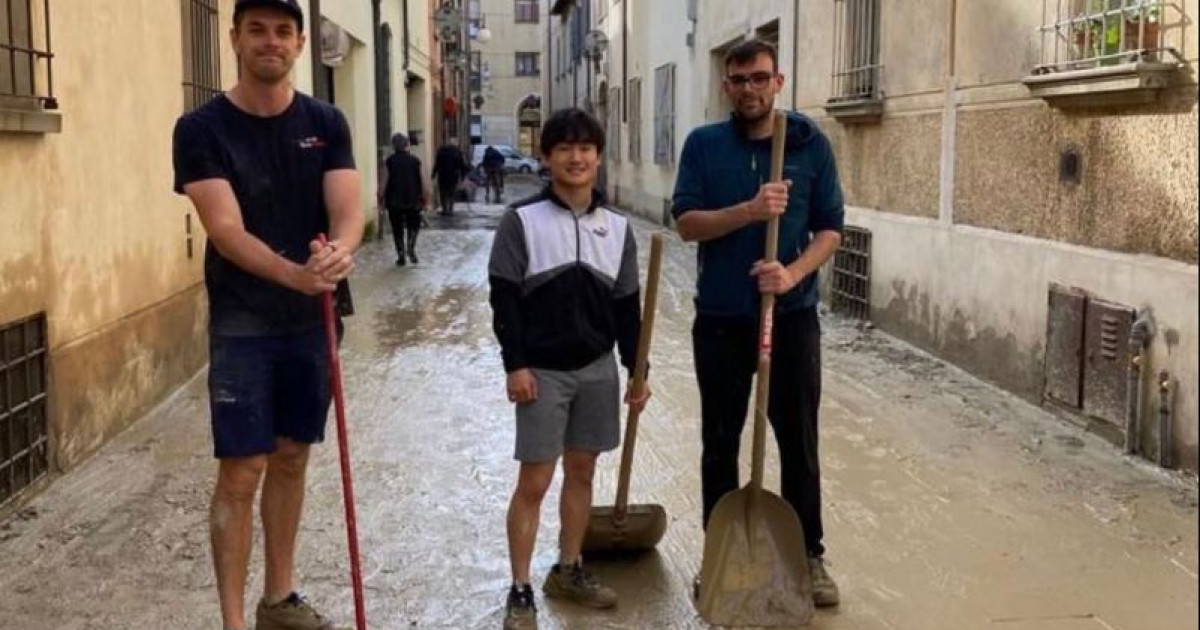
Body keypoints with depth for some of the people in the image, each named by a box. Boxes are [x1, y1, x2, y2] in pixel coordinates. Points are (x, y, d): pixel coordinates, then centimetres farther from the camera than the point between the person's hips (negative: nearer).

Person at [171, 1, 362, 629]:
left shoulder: (325, 123, 2)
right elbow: (225, 229, -19)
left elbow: (348, 211, -8)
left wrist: (339, 251, -32)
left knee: (291, 459, 14)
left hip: (310, 320, 4)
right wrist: (295, 274, -36)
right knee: (241, 472, -4)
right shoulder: (202, 128, -9)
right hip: (242, 326, -4)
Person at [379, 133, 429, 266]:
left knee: (397, 229, 9)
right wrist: (425, 199, 7)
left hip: (394, 201, -1)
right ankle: (411, 247, -3)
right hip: (412, 200, 1)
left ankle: (401, 256, 7)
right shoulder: (415, 160, 0)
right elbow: (423, 181, -1)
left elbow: (384, 182, -6)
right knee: (414, 225, 19)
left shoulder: (389, 161, -4)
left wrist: (381, 198, 5)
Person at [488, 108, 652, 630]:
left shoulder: (617, 227, 5)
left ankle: (568, 570, 29)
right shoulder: (522, 220, -7)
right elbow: (504, 298, -8)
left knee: (582, 470, 13)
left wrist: (637, 370, 7)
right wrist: (516, 365, -13)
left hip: (597, 369, 4)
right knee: (534, 480, -2)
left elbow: (626, 306, 9)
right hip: (542, 371, -4)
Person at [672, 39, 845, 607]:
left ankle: (809, 555, 19)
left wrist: (794, 272, -19)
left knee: (799, 441, 6)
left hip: (792, 315, 0)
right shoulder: (703, 144, 1)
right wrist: (749, 210, -23)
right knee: (719, 442, 11)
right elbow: (686, 222, -7)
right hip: (720, 318, 1)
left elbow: (830, 227, 0)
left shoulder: (811, 144, 0)